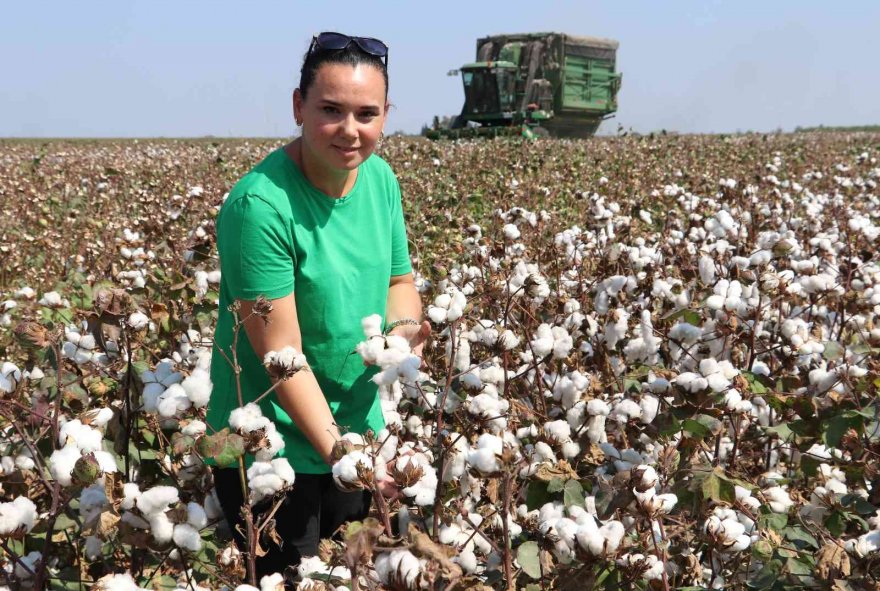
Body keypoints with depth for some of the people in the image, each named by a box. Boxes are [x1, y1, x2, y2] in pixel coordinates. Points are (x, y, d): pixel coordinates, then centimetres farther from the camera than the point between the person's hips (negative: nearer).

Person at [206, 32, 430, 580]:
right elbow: (280, 353, -25)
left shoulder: (381, 177, -4)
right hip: (274, 446, -6)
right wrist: (335, 448, -28)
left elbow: (400, 279, 8)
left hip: (358, 422, 7)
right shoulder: (260, 205, -26)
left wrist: (403, 325, -13)